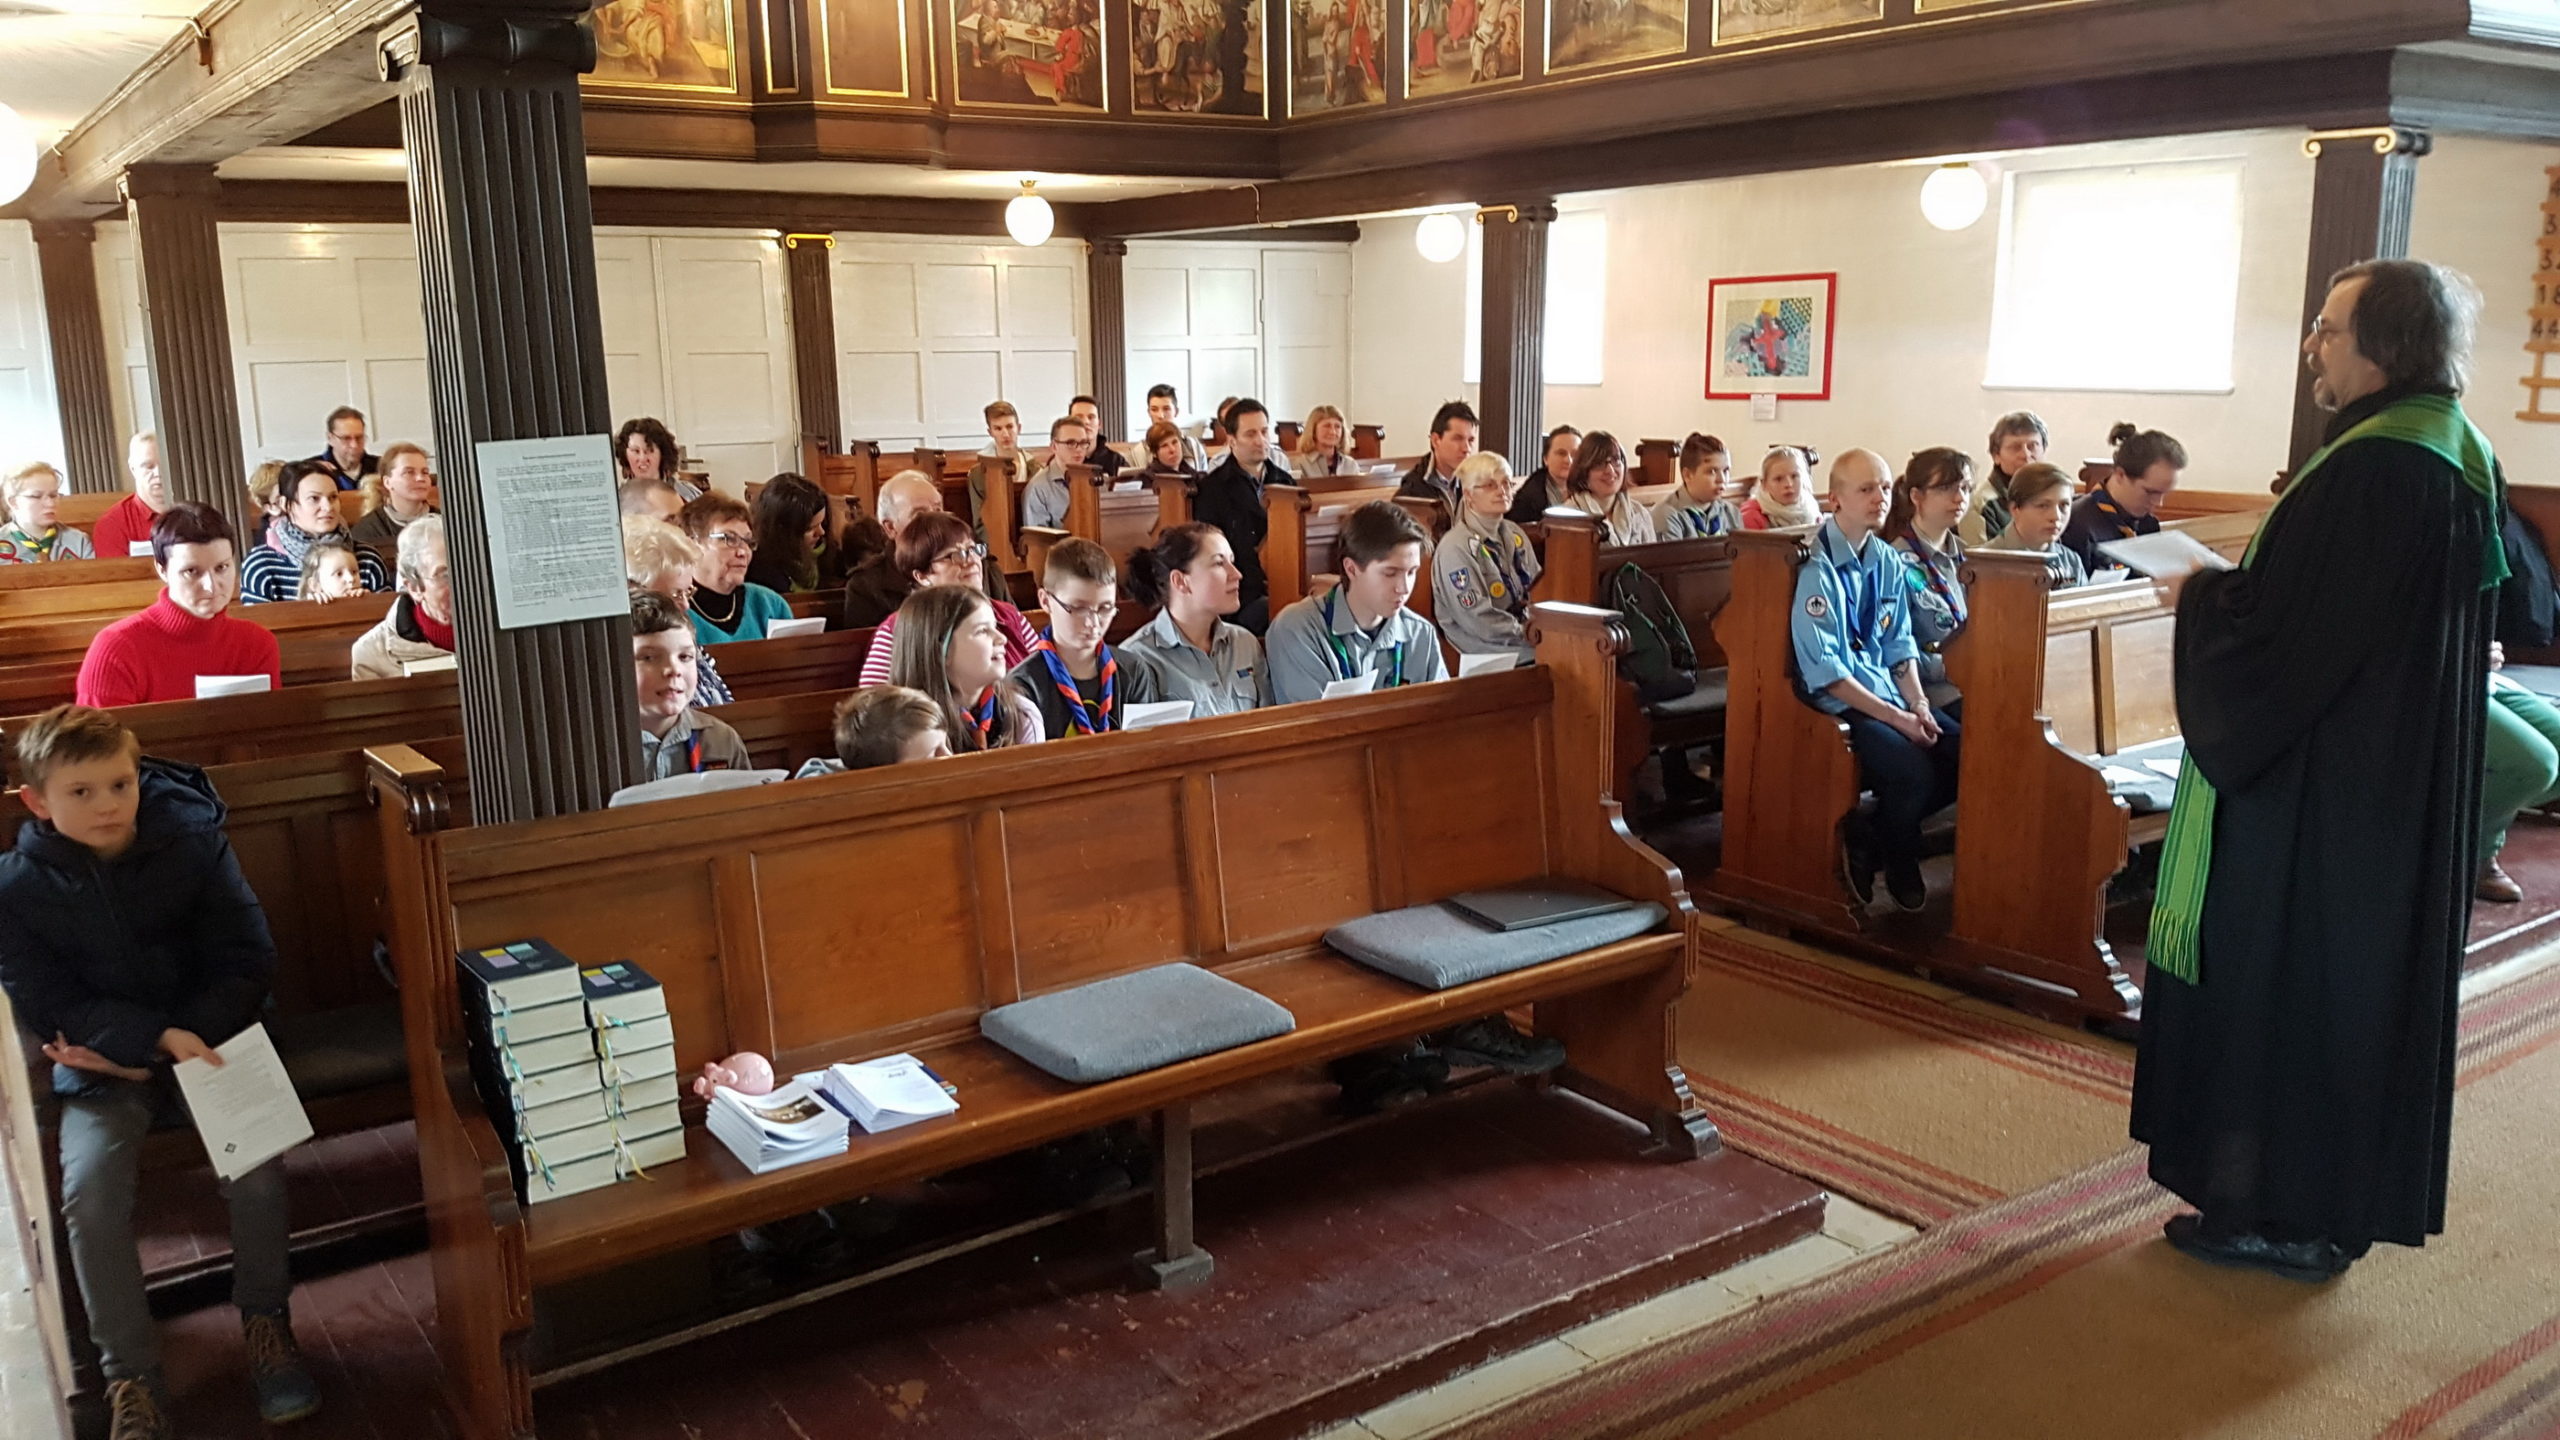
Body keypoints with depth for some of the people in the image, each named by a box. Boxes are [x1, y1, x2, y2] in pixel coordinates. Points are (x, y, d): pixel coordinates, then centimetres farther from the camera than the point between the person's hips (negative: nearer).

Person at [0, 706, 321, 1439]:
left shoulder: (194, 841, -8)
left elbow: (247, 959, -6)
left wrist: (174, 1041, -17)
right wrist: (160, 1038, -24)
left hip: (209, 1034, 0)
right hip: (102, 1063, 0)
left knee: (256, 1164, -23)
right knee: (89, 1193, -23)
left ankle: (266, 1321, 3)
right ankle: (130, 1376, -5)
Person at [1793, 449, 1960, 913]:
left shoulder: (1887, 561, 10)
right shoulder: (1816, 566, -15)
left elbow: (1900, 647, 13)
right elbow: (1824, 671, -18)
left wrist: (1919, 705, -5)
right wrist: (1896, 718, -18)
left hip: (1889, 693, 8)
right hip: (1837, 704, -8)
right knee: (1912, 770, -27)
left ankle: (1866, 842, 4)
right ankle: (1902, 874, 2)